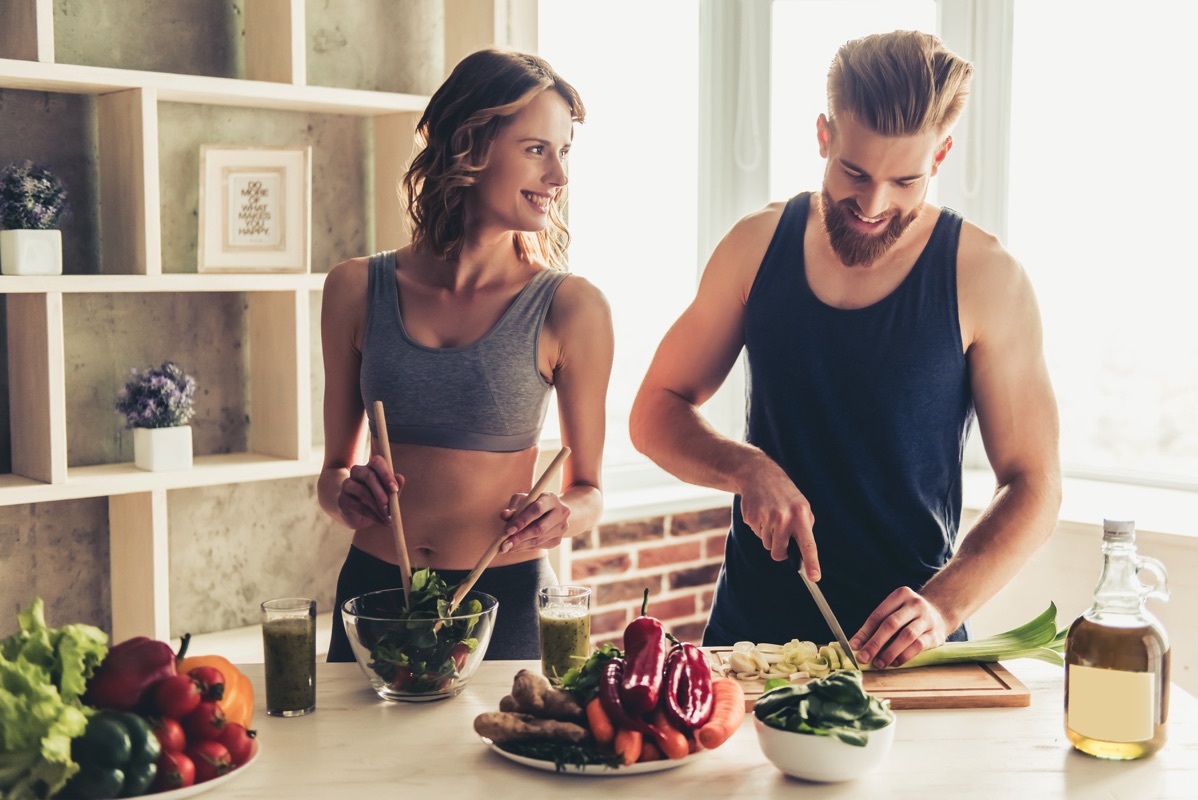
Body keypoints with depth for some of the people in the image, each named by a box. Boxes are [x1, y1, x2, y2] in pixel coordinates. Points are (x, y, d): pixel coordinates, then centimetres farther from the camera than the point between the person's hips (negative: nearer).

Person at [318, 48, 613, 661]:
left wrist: (562, 516, -17)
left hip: (505, 602, -2)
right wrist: (348, 495, -11)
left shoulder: (571, 307, -7)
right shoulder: (357, 290, 0)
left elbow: (587, 488, 3)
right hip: (373, 590, 2)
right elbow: (333, 468, 9)